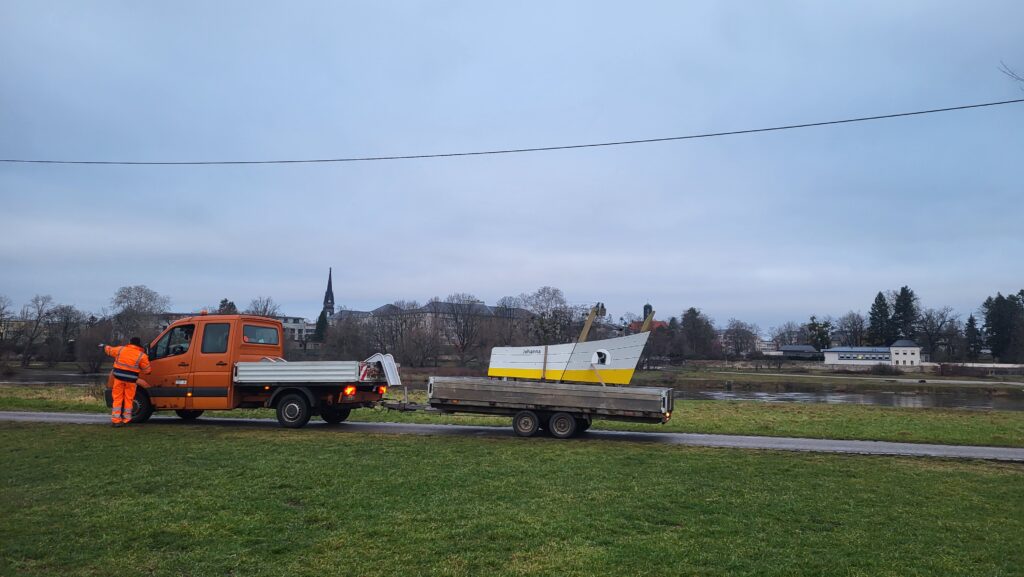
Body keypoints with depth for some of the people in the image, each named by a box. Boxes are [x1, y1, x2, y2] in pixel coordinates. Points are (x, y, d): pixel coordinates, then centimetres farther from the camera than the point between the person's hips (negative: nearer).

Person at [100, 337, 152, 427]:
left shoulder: (121, 349, 4)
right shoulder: (142, 356, -4)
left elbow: (109, 350, 21)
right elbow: (147, 370, -1)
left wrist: (103, 346, 43)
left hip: (119, 377, 2)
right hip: (131, 379, -2)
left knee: (117, 398, 8)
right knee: (128, 399, 9)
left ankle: (115, 419, 7)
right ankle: (126, 419, 13)